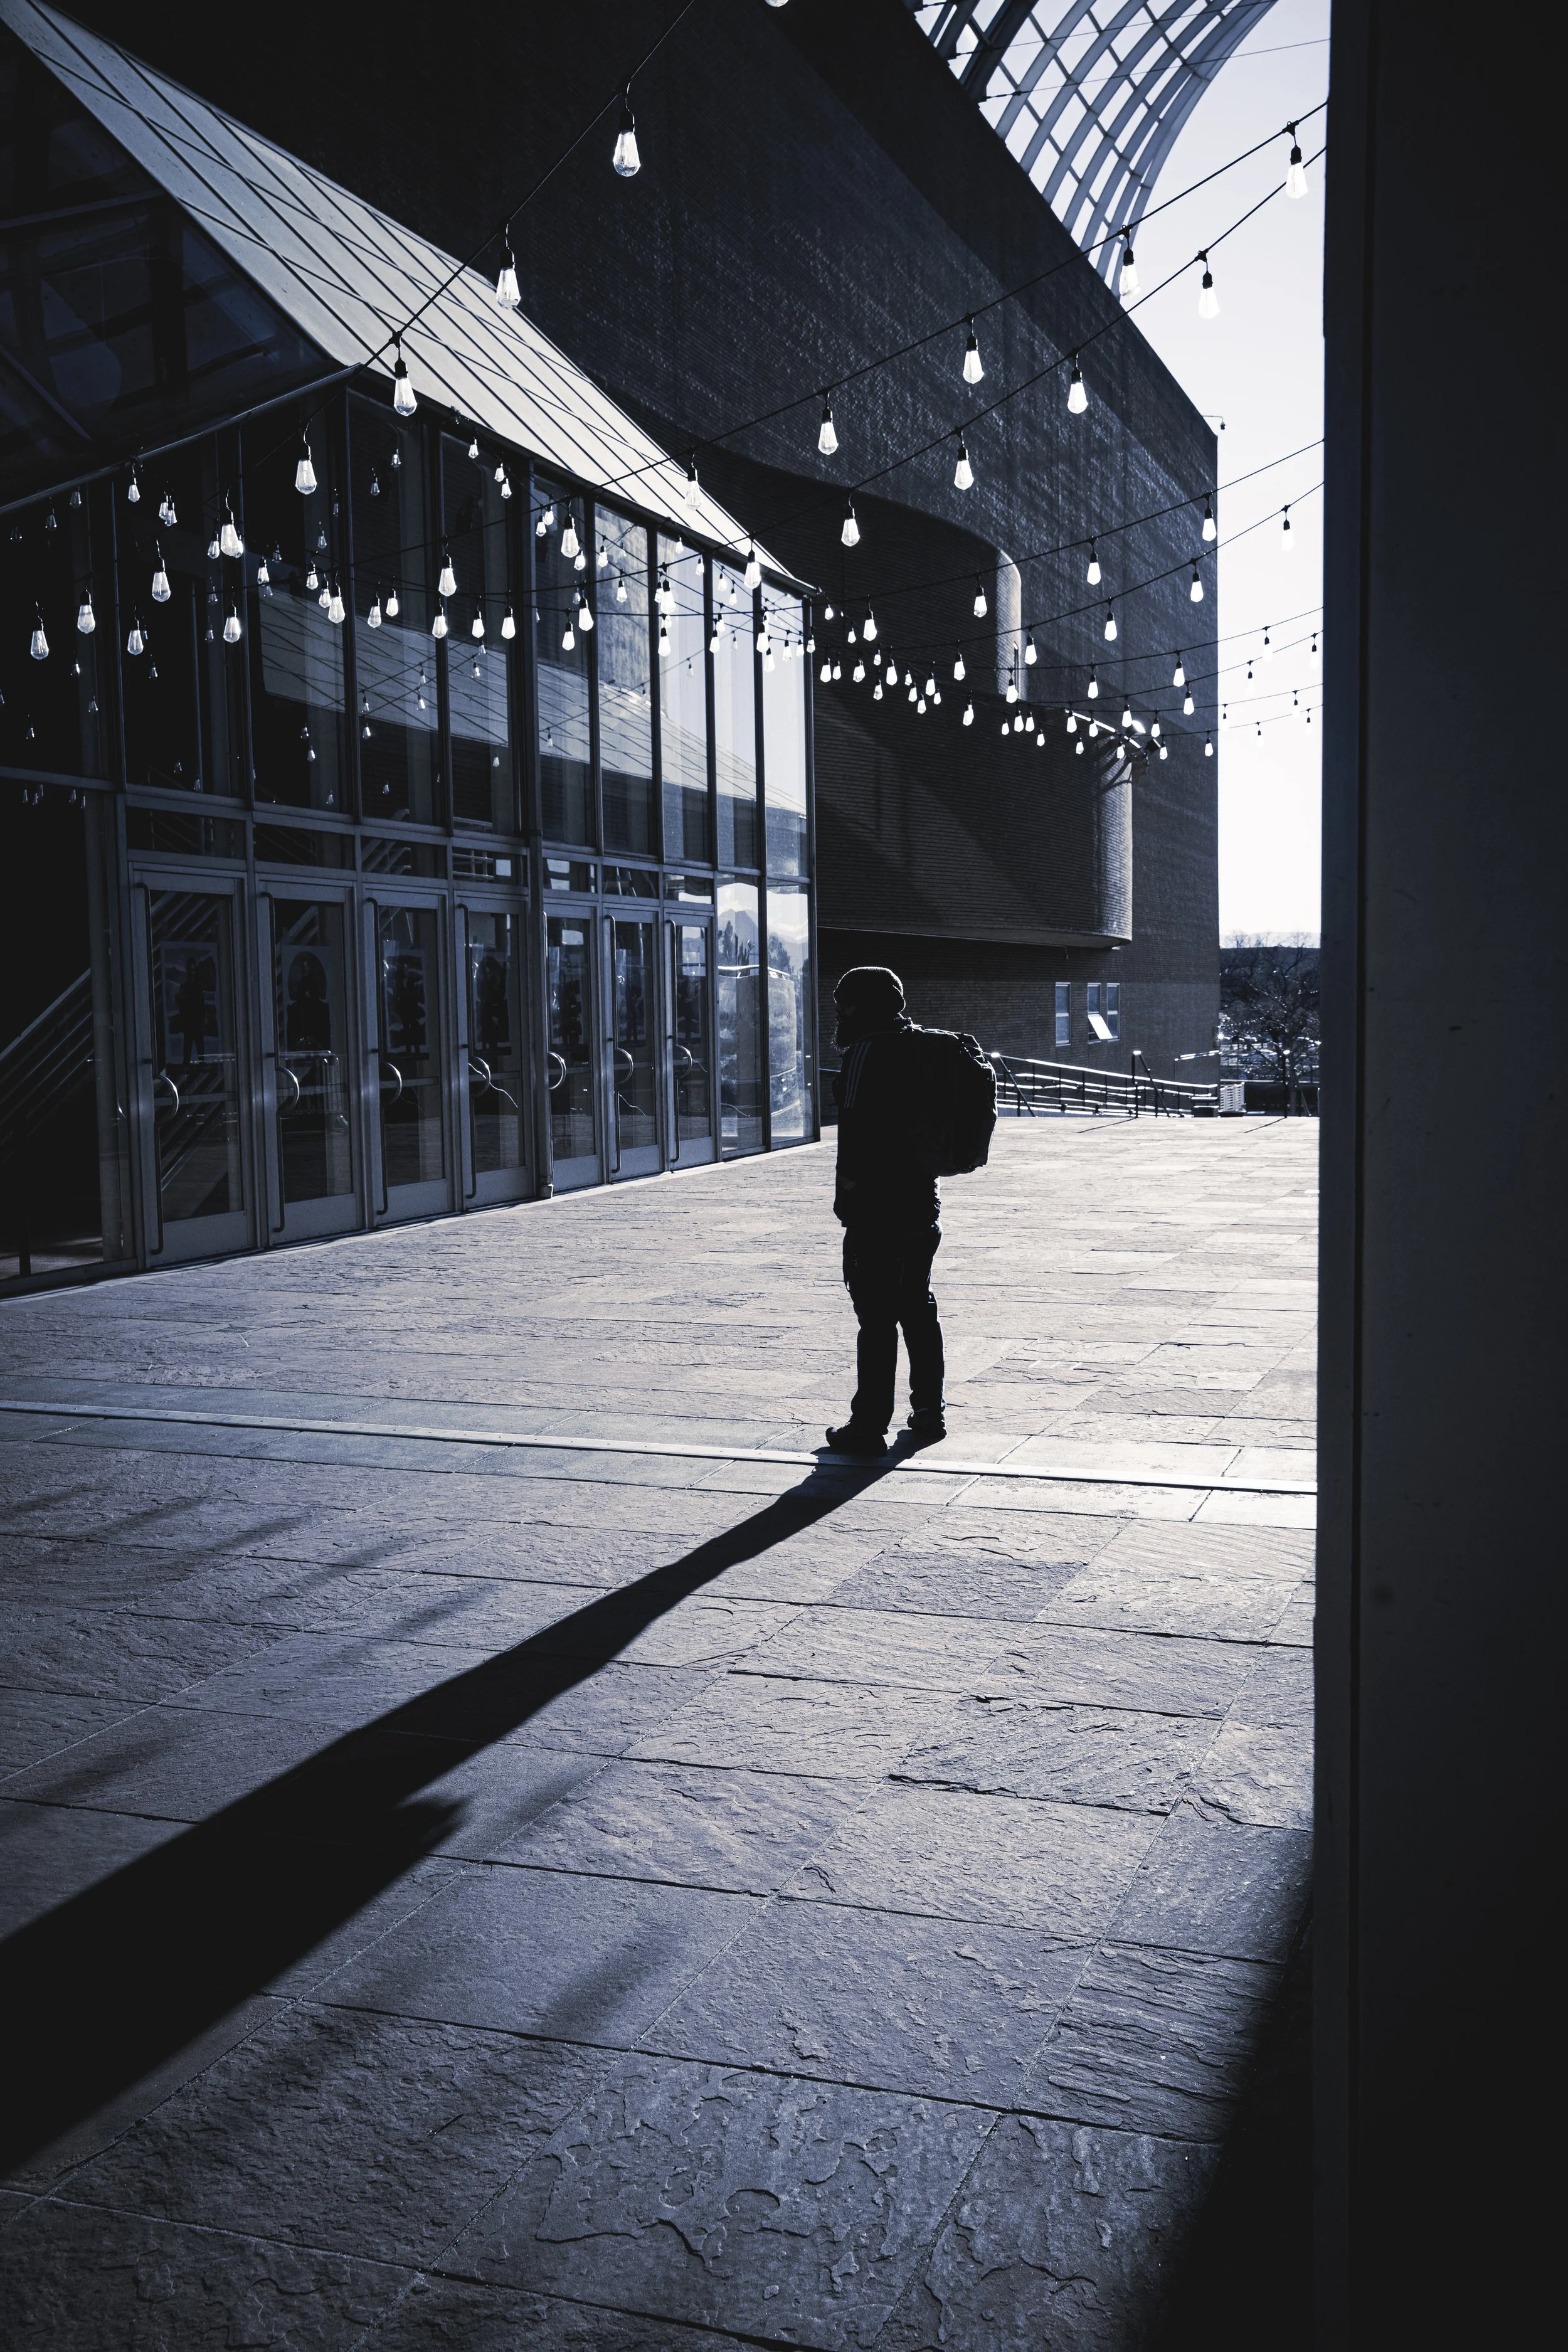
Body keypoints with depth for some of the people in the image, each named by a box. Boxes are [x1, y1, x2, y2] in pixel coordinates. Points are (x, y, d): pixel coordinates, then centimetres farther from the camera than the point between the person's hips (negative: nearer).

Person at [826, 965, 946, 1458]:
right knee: (918, 1308, 17)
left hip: (878, 1209, -9)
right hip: (922, 1203, 9)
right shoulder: (921, 1047, 13)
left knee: (876, 1316, -6)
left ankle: (869, 1426, -2)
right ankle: (929, 1413, 24)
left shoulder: (868, 1051, -13)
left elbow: (858, 1126, -19)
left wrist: (850, 1188, -13)